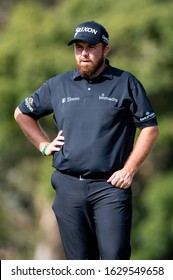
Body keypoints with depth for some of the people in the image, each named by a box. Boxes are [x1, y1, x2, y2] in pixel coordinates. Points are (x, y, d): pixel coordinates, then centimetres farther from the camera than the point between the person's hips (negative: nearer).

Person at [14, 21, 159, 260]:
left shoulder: (126, 83, 3)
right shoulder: (58, 85, 12)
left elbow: (150, 129, 3)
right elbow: (22, 113, 26)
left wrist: (129, 170, -5)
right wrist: (44, 145, 13)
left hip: (110, 187, -3)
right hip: (69, 186, 3)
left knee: (115, 259, -12)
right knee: (79, 263, 6)